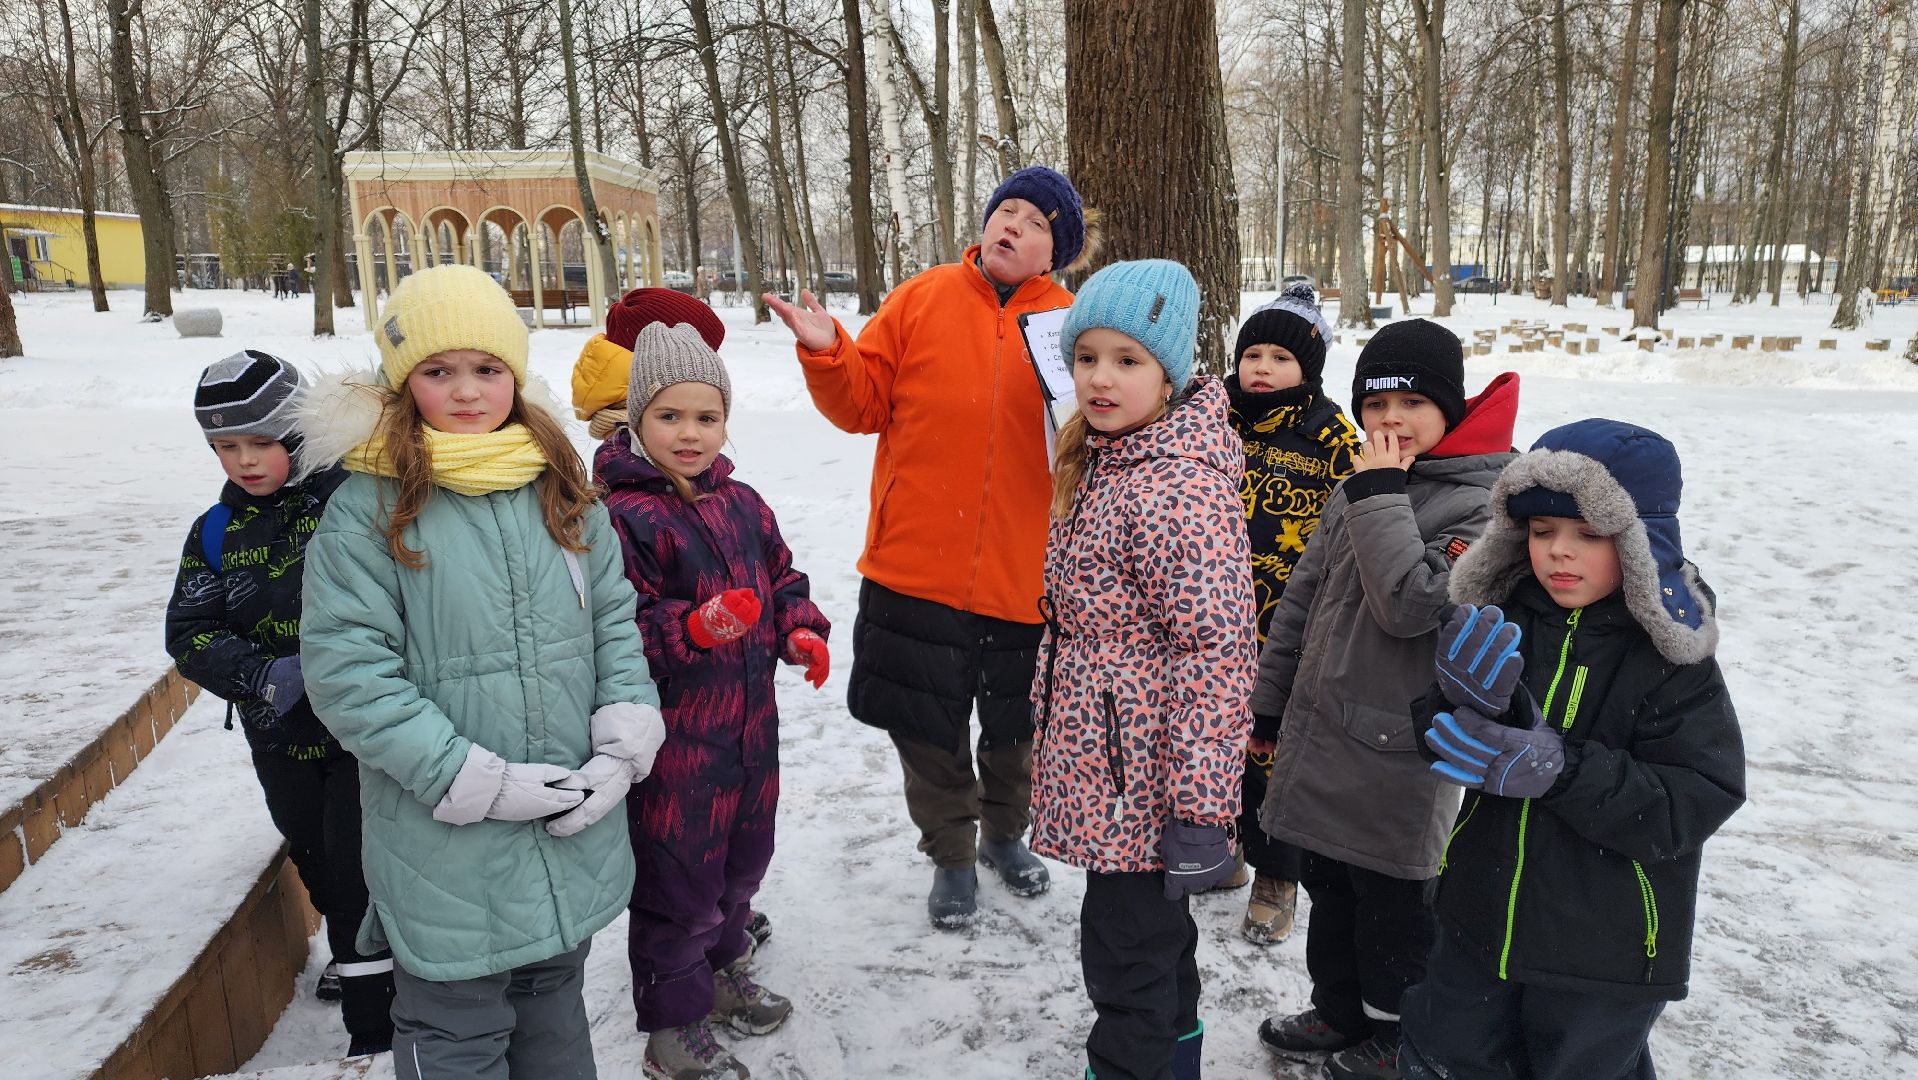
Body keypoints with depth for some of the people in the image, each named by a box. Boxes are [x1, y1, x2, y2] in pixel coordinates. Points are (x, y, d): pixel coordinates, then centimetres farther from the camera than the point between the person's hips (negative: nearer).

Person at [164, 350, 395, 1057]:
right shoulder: (216, 532, 2)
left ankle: (374, 1027, 9)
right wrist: (264, 674, -19)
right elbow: (189, 633, -2)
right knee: (316, 860, 23)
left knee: (359, 867, -3)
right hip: (281, 736, 6)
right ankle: (356, 953, 49)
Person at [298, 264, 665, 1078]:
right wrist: (476, 780, -17)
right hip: (447, 855, -4)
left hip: (573, 836, 4)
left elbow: (616, 621, 8)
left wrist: (624, 745, -6)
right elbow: (348, 670, -14)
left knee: (554, 1013, 24)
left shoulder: (562, 492, 3)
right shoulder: (369, 507, -11)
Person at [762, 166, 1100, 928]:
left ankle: (1005, 834, 45)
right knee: (928, 725, 12)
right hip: (918, 568, 0)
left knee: (1014, 724, 18)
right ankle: (952, 855, 35)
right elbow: (864, 404, 1)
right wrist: (827, 354, -16)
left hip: (1024, 572, 0)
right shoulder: (922, 301, 0)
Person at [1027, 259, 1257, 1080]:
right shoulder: (1098, 460, 6)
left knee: (1125, 953, 5)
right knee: (1158, 935, 25)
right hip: (1106, 758, 9)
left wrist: (1200, 807, -23)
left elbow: (1216, 651, -25)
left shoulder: (1180, 488, -23)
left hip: (1142, 777, -9)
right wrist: (1054, 719, 22)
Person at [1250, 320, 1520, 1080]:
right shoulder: (1357, 489, 7)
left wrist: (1380, 494, -22)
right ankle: (1339, 1015, 39)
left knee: (1391, 903, 9)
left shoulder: (1486, 504, -14)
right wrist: (1271, 699, 14)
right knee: (1327, 884, 20)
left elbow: (1413, 603, -26)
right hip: (1318, 737, 7)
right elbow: (1302, 597, 12)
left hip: (1396, 758, -7)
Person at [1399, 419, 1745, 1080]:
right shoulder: (1501, 620, -6)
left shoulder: (1670, 656, -15)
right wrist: (1465, 701, -27)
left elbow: (1697, 802, -20)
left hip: (1604, 953, -3)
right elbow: (1441, 748, -5)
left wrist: (1559, 770, -31)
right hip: (1480, 921, 4)